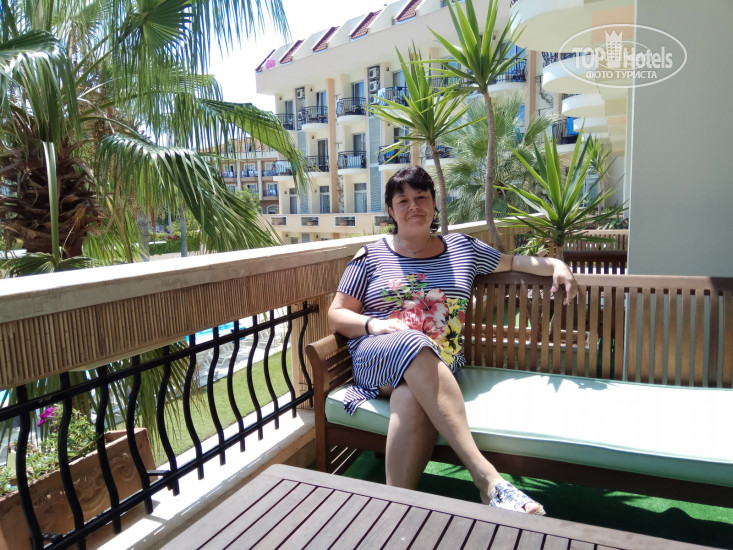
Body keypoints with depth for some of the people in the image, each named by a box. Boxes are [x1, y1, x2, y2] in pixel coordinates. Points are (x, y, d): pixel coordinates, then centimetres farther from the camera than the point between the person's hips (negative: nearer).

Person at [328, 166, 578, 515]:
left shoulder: (462, 248, 21)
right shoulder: (371, 256, 14)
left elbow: (513, 261, 33)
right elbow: (336, 315, 11)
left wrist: (556, 265, 15)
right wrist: (374, 324, -9)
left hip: (439, 365, 1)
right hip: (377, 354, -1)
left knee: (411, 399, -38)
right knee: (415, 345, -39)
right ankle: (485, 475, -44)